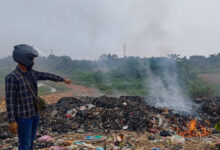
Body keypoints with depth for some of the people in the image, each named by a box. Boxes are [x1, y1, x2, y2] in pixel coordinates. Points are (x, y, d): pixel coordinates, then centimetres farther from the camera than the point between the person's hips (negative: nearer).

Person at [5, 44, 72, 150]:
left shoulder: (31, 73, 5)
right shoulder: (11, 77, -19)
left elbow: (48, 76, 16)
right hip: (23, 116, -8)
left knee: (30, 140, 18)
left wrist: (63, 79, 25)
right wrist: (11, 121, -21)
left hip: (34, 113, 8)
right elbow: (9, 101, -20)